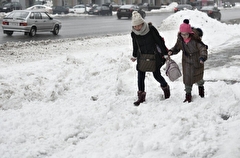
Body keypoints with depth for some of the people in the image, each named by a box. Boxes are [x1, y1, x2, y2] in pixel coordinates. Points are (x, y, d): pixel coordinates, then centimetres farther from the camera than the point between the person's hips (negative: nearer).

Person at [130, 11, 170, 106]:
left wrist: (165, 54, -8)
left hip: (154, 55, -3)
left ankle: (165, 87, 34)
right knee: (140, 76, -1)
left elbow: (160, 41, -11)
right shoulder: (134, 33, -6)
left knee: (156, 75, 3)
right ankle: (141, 96, 10)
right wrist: (134, 56, 24)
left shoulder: (151, 29, -18)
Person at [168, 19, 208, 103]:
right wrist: (171, 51, -18)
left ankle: (201, 87, 50)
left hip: (197, 61, -2)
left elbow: (203, 48, -29)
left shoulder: (195, 39, -28)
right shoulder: (180, 39, -12)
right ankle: (188, 94, 14)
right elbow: (177, 47, 2)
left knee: (198, 77, 17)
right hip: (187, 61, 3)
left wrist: (203, 57, -46)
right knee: (187, 78, -1)